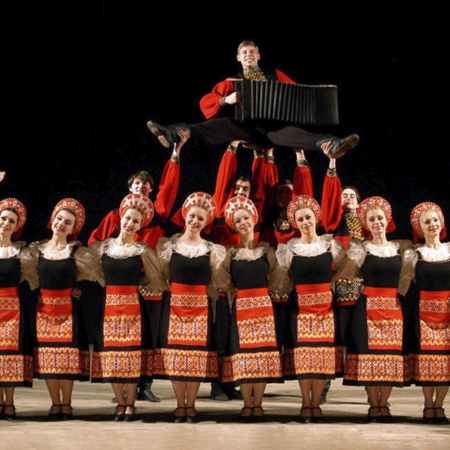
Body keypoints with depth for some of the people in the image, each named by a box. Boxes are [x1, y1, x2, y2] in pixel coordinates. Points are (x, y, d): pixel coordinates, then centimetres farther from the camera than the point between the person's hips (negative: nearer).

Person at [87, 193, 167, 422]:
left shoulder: (143, 251, 0)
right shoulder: (102, 247, 5)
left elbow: (156, 280, 5)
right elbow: (96, 274, 15)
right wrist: (115, 286, 9)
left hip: (133, 306, -2)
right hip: (109, 306, 2)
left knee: (132, 353, -3)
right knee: (111, 353, 2)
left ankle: (130, 404, 7)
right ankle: (120, 403, 13)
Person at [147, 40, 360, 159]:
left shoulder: (275, 75, 25)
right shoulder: (232, 82, 22)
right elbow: (205, 102, 13)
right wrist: (226, 100, -8)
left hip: (271, 126, 0)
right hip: (243, 126, 0)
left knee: (290, 133, -33)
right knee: (219, 126, -30)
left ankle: (330, 144, -61)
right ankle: (175, 134, -56)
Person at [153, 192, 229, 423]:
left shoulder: (212, 249, 6)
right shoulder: (168, 245, 4)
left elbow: (218, 281, 6)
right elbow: (161, 276, 6)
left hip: (200, 306, 0)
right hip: (175, 304, 0)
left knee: (197, 354, 0)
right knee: (175, 353, -1)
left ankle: (190, 405, 11)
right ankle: (180, 405, 11)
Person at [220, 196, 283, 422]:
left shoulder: (266, 249, 6)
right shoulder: (231, 252, 6)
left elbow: (273, 279, 7)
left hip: (263, 305, 0)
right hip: (240, 308, 0)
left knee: (262, 353, -3)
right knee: (243, 353, -3)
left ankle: (258, 405, 3)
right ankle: (247, 405, 5)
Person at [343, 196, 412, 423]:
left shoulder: (400, 247, 10)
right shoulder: (360, 248, 4)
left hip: (393, 308, 2)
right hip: (368, 307, -2)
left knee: (391, 354, 0)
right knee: (369, 352, -4)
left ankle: (384, 405, 9)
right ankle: (373, 406, 6)